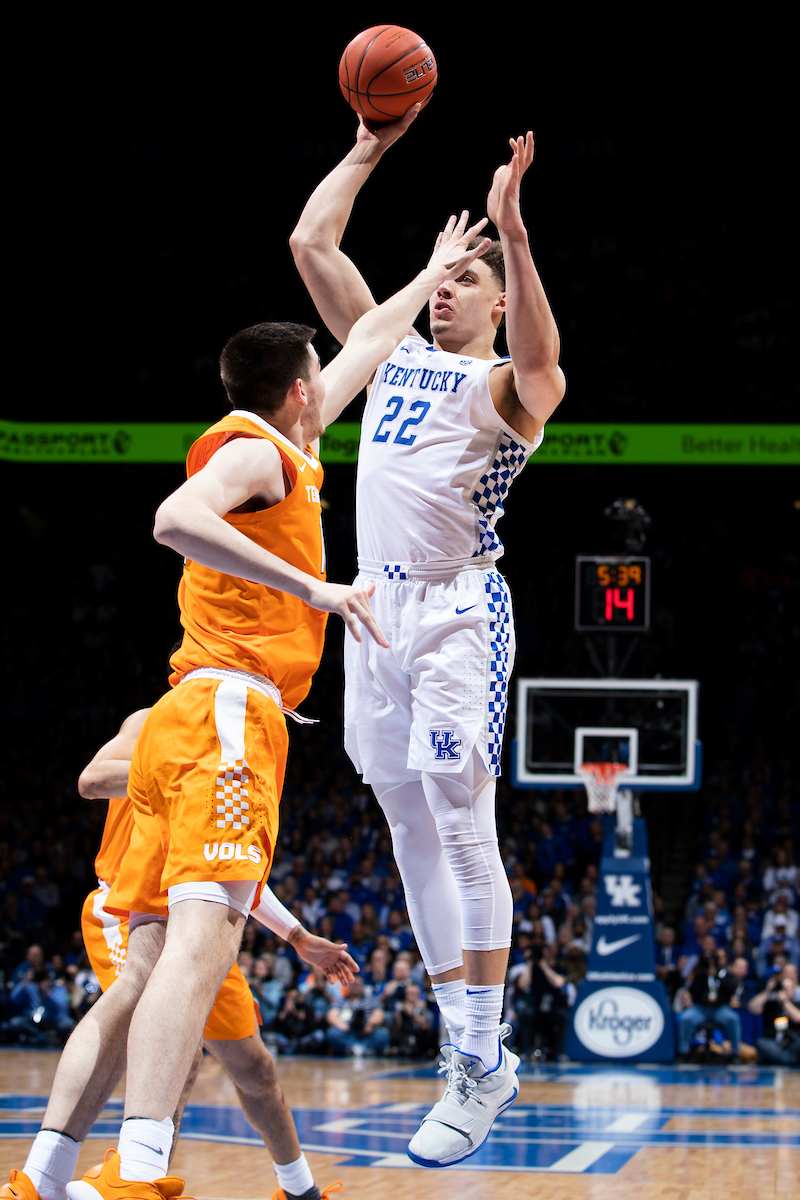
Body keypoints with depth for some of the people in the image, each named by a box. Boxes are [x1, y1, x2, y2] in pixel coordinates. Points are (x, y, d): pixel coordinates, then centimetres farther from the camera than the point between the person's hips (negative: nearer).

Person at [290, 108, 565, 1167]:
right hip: (378, 604, 7)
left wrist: (512, 229, -36)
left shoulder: (507, 385, -1)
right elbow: (312, 244, 20)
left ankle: (484, 1062, -10)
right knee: (414, 836, 5)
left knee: (463, 829, -11)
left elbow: (541, 361, -27)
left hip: (457, 611, -7)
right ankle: (468, 1049, 8)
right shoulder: (391, 354, 19)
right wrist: (369, 150, 16)